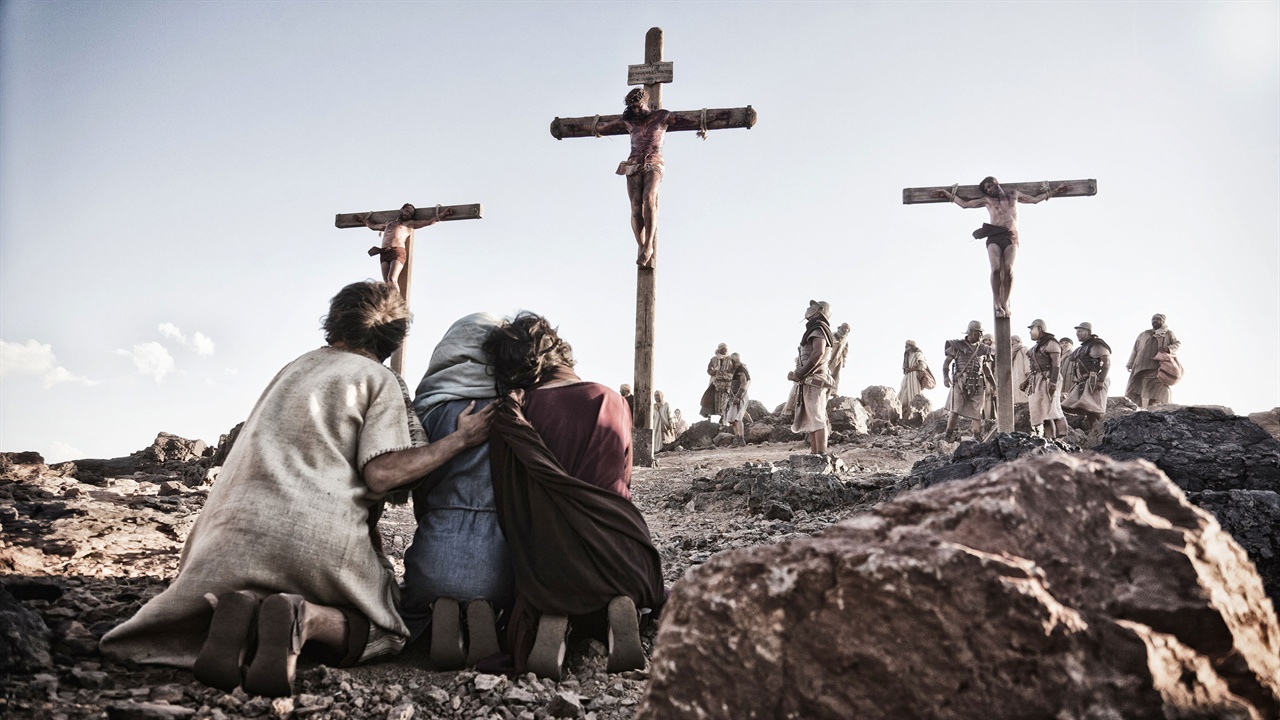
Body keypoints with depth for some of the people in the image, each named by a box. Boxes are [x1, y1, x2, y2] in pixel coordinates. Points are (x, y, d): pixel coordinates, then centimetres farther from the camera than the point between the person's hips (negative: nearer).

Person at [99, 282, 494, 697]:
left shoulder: (296, 367, 24)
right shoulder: (380, 381, 4)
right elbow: (381, 473, -9)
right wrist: (460, 440, -1)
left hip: (243, 521, 5)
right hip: (323, 536, -5)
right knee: (379, 630, 12)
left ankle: (237, 608, -11)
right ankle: (305, 618, -21)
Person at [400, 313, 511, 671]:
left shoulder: (430, 409, 5)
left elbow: (420, 494, 11)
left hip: (438, 558, 0)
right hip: (504, 557, 0)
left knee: (407, 619, 31)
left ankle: (437, 617, -6)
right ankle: (487, 616, -6)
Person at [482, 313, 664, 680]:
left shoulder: (510, 417, -5)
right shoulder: (613, 402, 4)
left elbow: (507, 501, 1)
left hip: (550, 562, 0)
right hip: (620, 551, 1)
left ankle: (552, 619, -10)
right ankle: (620, 604, -9)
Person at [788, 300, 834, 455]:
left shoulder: (818, 329, -8)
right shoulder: (815, 330, 21)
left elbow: (818, 353, -25)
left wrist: (800, 373, -19)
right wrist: (798, 374, 6)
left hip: (813, 382, -10)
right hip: (810, 383, 10)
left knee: (816, 419, -13)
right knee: (810, 420, 10)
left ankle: (821, 455, -16)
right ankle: (814, 453, 12)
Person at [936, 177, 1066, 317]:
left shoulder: (1014, 195, 24)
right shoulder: (987, 200, 21)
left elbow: (1035, 198, 32)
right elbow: (965, 203, 23)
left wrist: (1053, 192, 31)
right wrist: (947, 194, 21)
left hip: (1011, 237, 0)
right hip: (994, 237, 0)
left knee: (1008, 269, -21)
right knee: (996, 269, -21)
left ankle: (1005, 302, -15)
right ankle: (998, 304, -16)